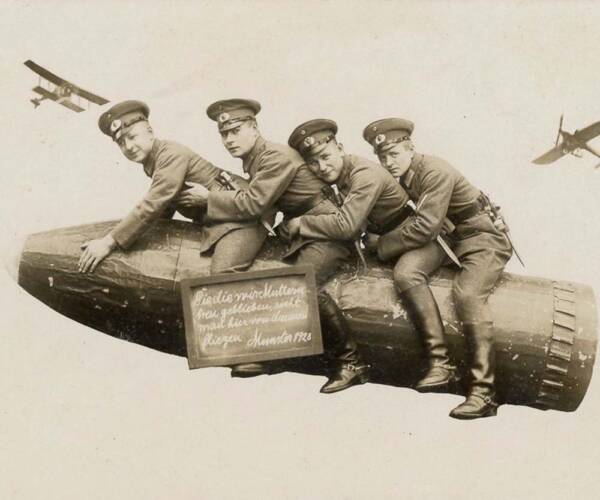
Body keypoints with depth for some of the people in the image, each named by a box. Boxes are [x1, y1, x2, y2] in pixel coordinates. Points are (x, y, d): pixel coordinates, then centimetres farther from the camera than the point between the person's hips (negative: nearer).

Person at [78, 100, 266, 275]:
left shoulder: (172, 155, -16)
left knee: (223, 274, -27)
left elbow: (152, 206, -23)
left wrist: (109, 242, -22)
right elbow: (164, 210, 20)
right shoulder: (152, 162, 13)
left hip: (240, 215, -10)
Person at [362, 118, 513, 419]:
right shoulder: (401, 178, 6)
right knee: (405, 272, -24)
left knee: (467, 294, -33)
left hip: (482, 236, -7)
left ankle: (483, 392, -29)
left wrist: (381, 246, -15)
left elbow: (424, 228, -24)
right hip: (446, 235, 7)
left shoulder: (434, 172, -19)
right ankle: (440, 363, -25)